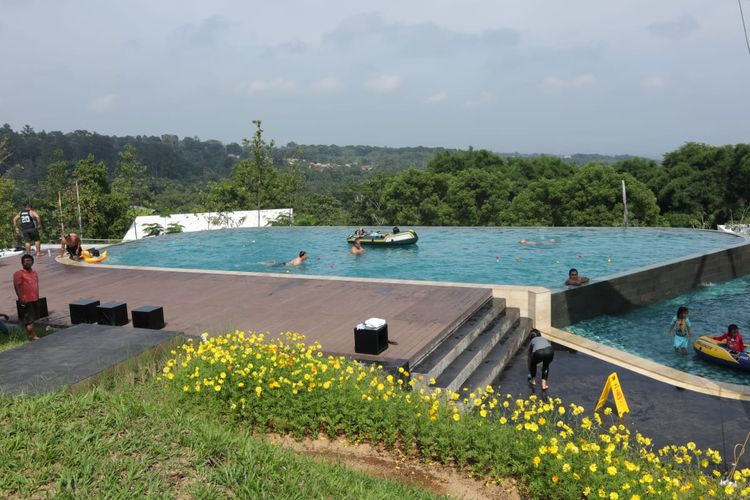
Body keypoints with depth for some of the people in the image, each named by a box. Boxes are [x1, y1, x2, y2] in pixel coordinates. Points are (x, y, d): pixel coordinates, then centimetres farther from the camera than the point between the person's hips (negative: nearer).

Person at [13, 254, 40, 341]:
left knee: (32, 318, 14)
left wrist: (38, 296, 18)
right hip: (26, 301, -7)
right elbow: (16, 286, -14)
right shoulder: (19, 273, -8)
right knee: (28, 319, -7)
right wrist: (21, 298, -20)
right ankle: (33, 336, -8)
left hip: (35, 299, 7)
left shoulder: (34, 273, 14)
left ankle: (30, 335, 23)